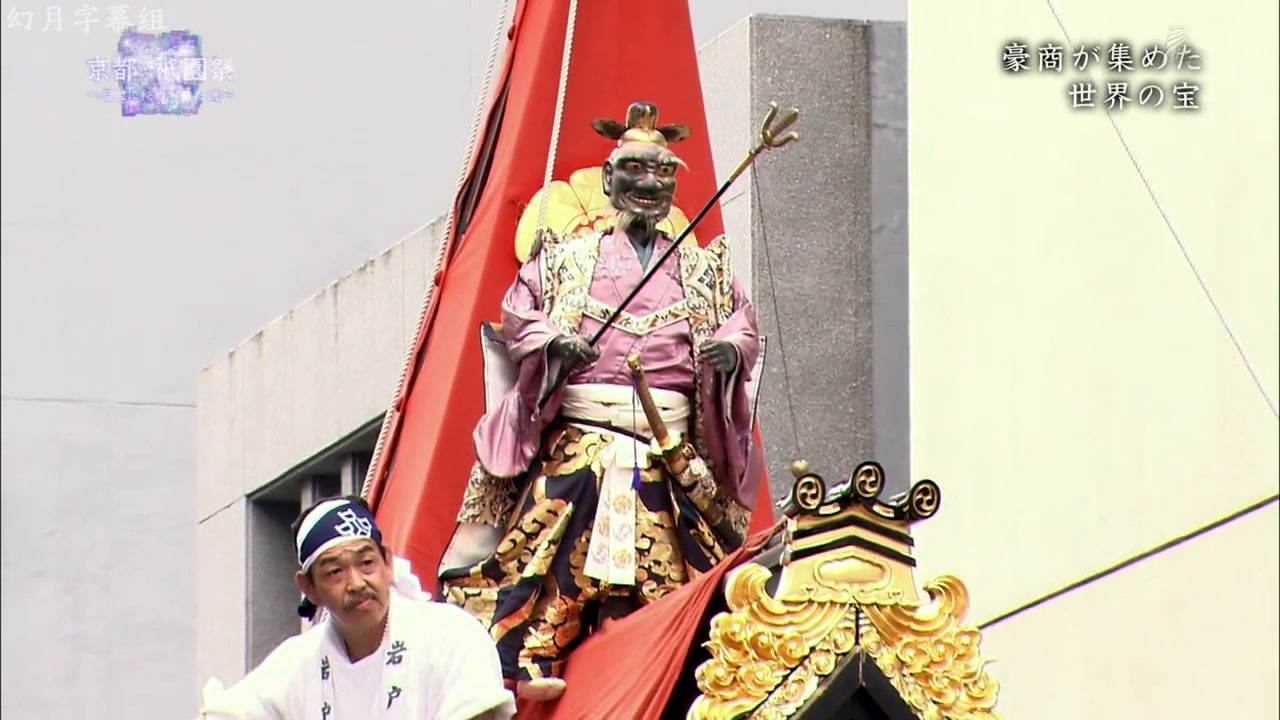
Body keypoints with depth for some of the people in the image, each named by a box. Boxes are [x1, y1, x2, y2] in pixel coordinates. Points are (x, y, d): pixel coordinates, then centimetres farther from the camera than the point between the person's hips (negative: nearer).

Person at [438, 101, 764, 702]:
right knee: (555, 536, -18)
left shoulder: (704, 269, 21)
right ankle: (533, 664, -23)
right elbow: (517, 312, 9)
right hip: (579, 431, -2)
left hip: (672, 443, 2)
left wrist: (731, 347, -12)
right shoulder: (567, 257, 17)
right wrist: (552, 341, -12)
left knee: (669, 561, -8)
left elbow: (742, 320, 12)